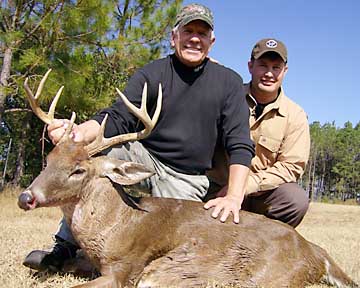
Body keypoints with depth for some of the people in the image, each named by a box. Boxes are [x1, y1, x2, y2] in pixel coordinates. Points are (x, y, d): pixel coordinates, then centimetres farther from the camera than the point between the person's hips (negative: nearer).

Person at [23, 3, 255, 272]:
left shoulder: (229, 82, -1)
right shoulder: (152, 74, -2)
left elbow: (240, 143, -7)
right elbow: (117, 118, -13)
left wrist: (234, 196, -20)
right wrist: (81, 132, -36)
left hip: (186, 180, 0)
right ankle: (65, 247, -14)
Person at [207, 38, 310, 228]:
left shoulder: (295, 116, 1)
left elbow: (291, 166, -4)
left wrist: (245, 186, -16)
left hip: (258, 195, 1)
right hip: (217, 190, -1)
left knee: (297, 199, -27)